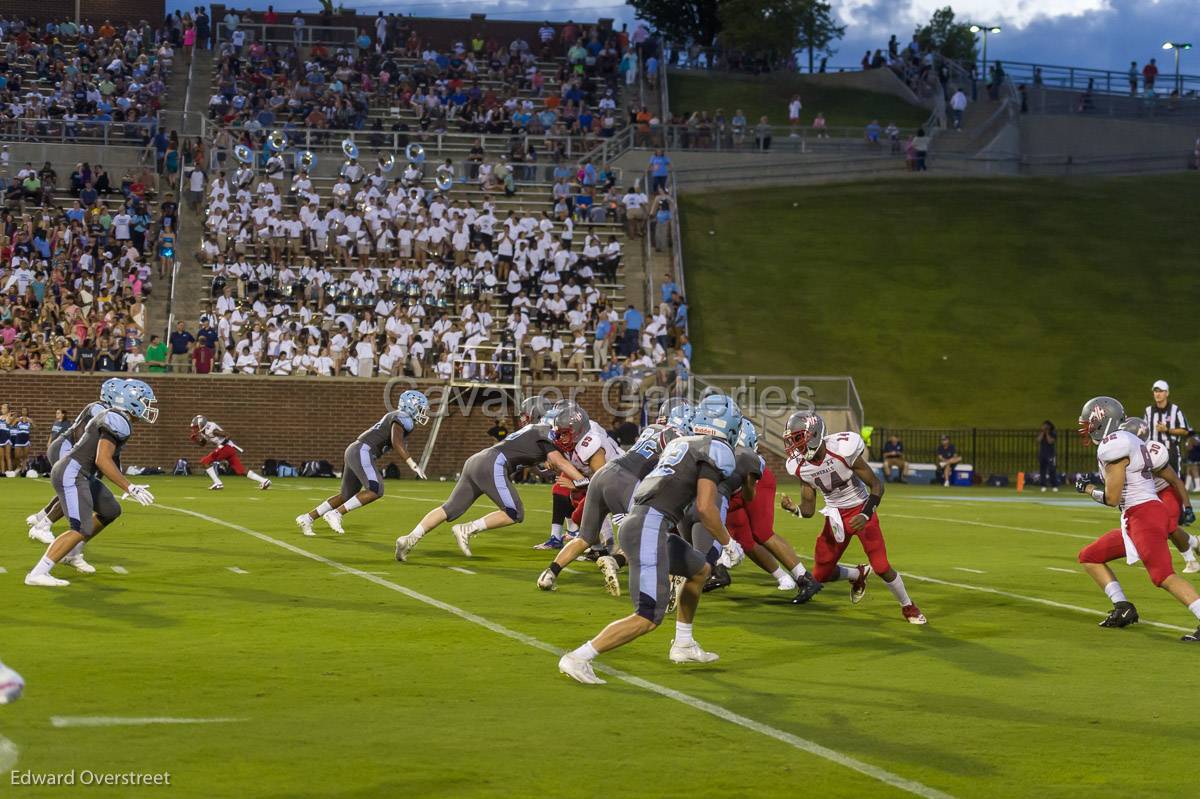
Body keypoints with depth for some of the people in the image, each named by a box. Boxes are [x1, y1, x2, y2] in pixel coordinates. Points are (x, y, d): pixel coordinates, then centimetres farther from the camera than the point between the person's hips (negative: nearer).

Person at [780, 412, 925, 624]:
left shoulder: (842, 450, -26)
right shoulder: (800, 467, -10)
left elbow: (877, 485, -18)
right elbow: (808, 509, -2)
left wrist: (866, 516, -30)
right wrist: (793, 509, -25)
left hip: (860, 510, -5)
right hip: (836, 516, 5)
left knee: (882, 568, -13)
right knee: (820, 575, 4)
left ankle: (908, 606, 14)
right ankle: (858, 575, 35)